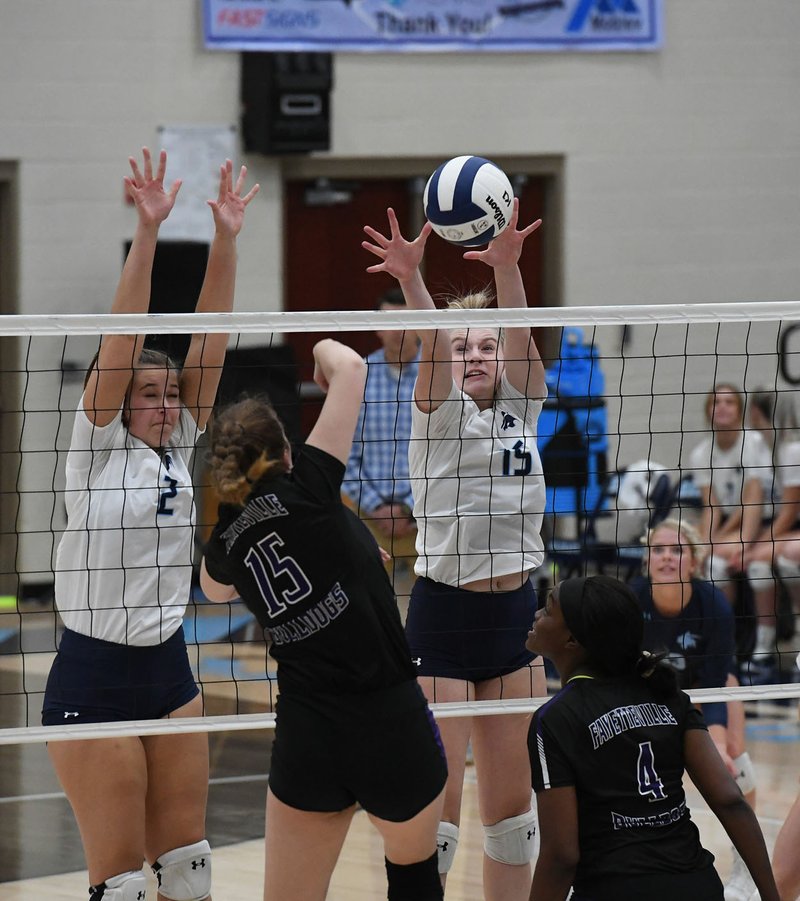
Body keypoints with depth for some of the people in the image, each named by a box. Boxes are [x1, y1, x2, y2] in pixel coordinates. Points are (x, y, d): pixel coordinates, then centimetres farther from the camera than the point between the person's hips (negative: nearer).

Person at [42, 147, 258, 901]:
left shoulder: (180, 447, 7)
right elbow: (122, 338, -16)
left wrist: (226, 240, -7)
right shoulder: (97, 447, -6)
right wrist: (147, 230, -24)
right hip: (92, 677, -6)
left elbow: (208, 341, 1)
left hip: (167, 670, 6)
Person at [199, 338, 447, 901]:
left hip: (305, 736, 3)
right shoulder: (304, 490, -8)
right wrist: (325, 351, 18)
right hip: (391, 721, -3)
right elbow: (351, 368, -4)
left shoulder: (227, 542, 6)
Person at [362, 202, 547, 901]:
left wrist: (506, 267, -32)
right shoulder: (439, 411, -2)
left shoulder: (523, 407, 8)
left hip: (515, 614, 5)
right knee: (434, 806, -7)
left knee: (512, 801, 9)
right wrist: (411, 279, -44)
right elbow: (431, 345, -22)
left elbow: (521, 333, -12)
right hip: (443, 615, -5)